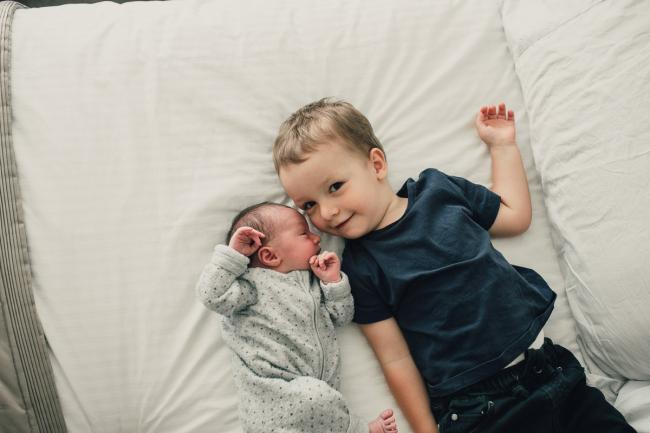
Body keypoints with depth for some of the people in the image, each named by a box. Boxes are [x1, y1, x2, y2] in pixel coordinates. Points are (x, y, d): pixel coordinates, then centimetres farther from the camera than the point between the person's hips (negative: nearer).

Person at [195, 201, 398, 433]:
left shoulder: (313, 280, 22)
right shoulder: (253, 281, 3)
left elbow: (342, 316, 22)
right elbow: (212, 295, -10)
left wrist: (334, 281, 7)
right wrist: (233, 253, -7)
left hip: (315, 392, 5)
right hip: (272, 394, -5)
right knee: (315, 395, -33)